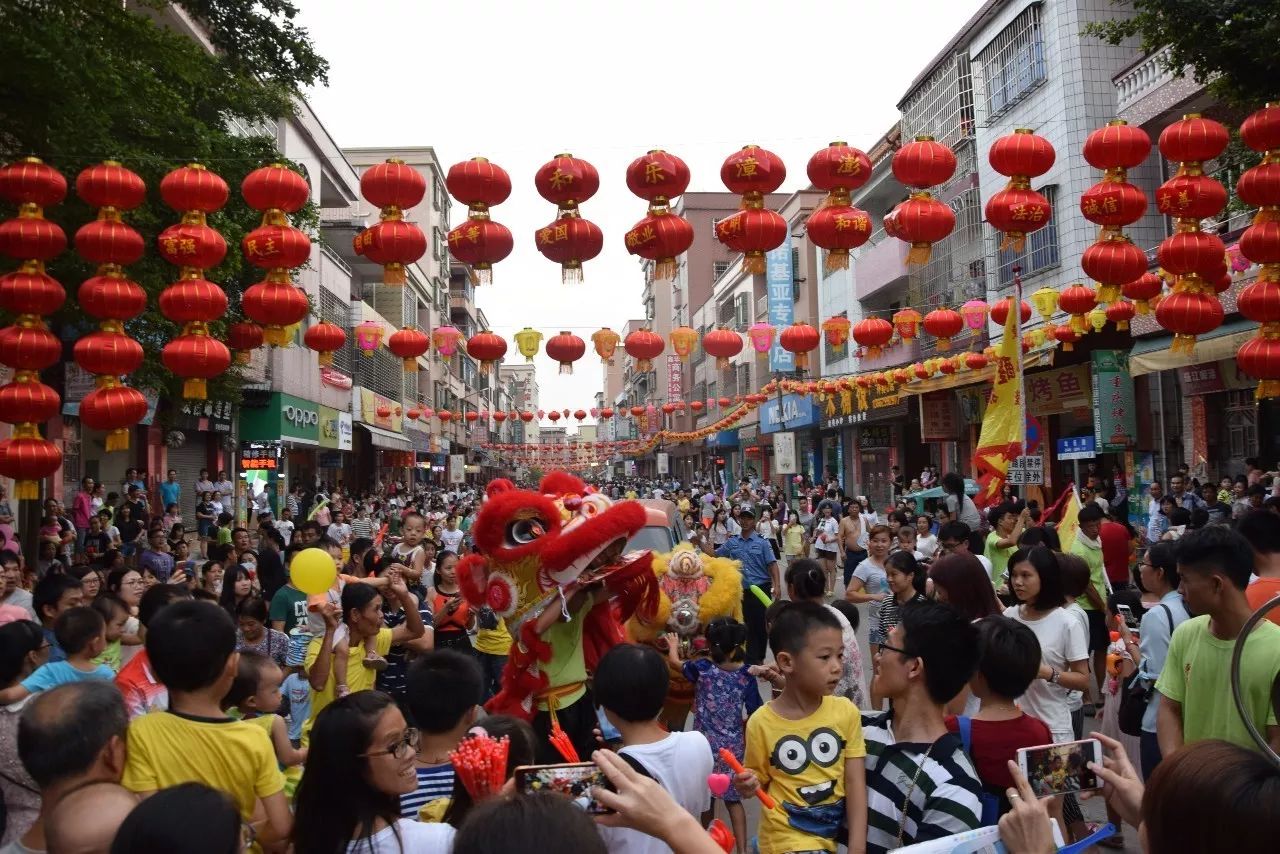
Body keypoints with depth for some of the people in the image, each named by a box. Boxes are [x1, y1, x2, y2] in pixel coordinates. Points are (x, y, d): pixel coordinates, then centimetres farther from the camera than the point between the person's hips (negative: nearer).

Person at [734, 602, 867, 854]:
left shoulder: (845, 711, -8)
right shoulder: (762, 722, -14)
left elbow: (855, 783, -6)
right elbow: (761, 779, 0)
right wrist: (750, 785, -21)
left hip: (836, 831, 3)